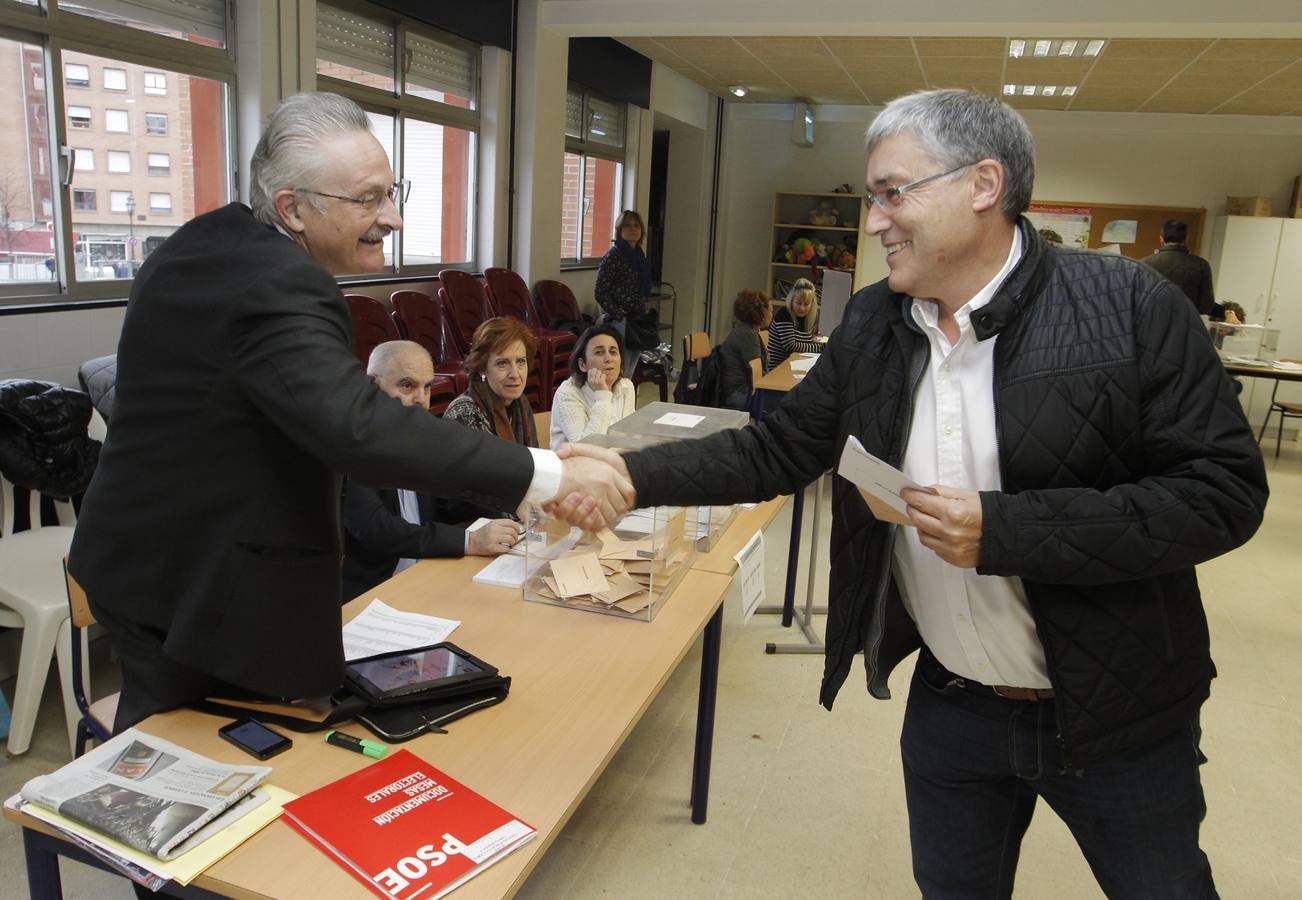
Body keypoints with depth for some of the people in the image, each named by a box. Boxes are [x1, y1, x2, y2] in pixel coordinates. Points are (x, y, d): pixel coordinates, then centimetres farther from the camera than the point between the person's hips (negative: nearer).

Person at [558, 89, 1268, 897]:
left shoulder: (1130, 306, -15)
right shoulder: (870, 325, -2)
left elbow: (1224, 490, -18)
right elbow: (776, 453, 1)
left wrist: (1005, 529, -26)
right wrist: (636, 476, -11)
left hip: (1116, 713, -3)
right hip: (948, 708, 4)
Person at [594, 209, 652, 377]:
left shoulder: (639, 256, 14)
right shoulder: (613, 255, -8)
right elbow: (600, 293, -13)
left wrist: (643, 317, 11)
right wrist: (621, 317, -15)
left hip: (638, 321, 8)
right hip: (618, 323, -8)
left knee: (628, 376, 11)